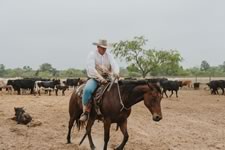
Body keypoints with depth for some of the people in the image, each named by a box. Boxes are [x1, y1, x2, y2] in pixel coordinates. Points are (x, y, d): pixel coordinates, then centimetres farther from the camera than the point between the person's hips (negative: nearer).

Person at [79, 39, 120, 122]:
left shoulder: (108, 55, 11)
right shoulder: (92, 54, -4)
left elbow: (114, 65, -2)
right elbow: (91, 69, -16)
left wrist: (116, 73, -27)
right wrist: (100, 78, -28)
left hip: (107, 78, 5)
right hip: (94, 78, -4)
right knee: (88, 89, -34)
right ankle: (85, 111, -19)